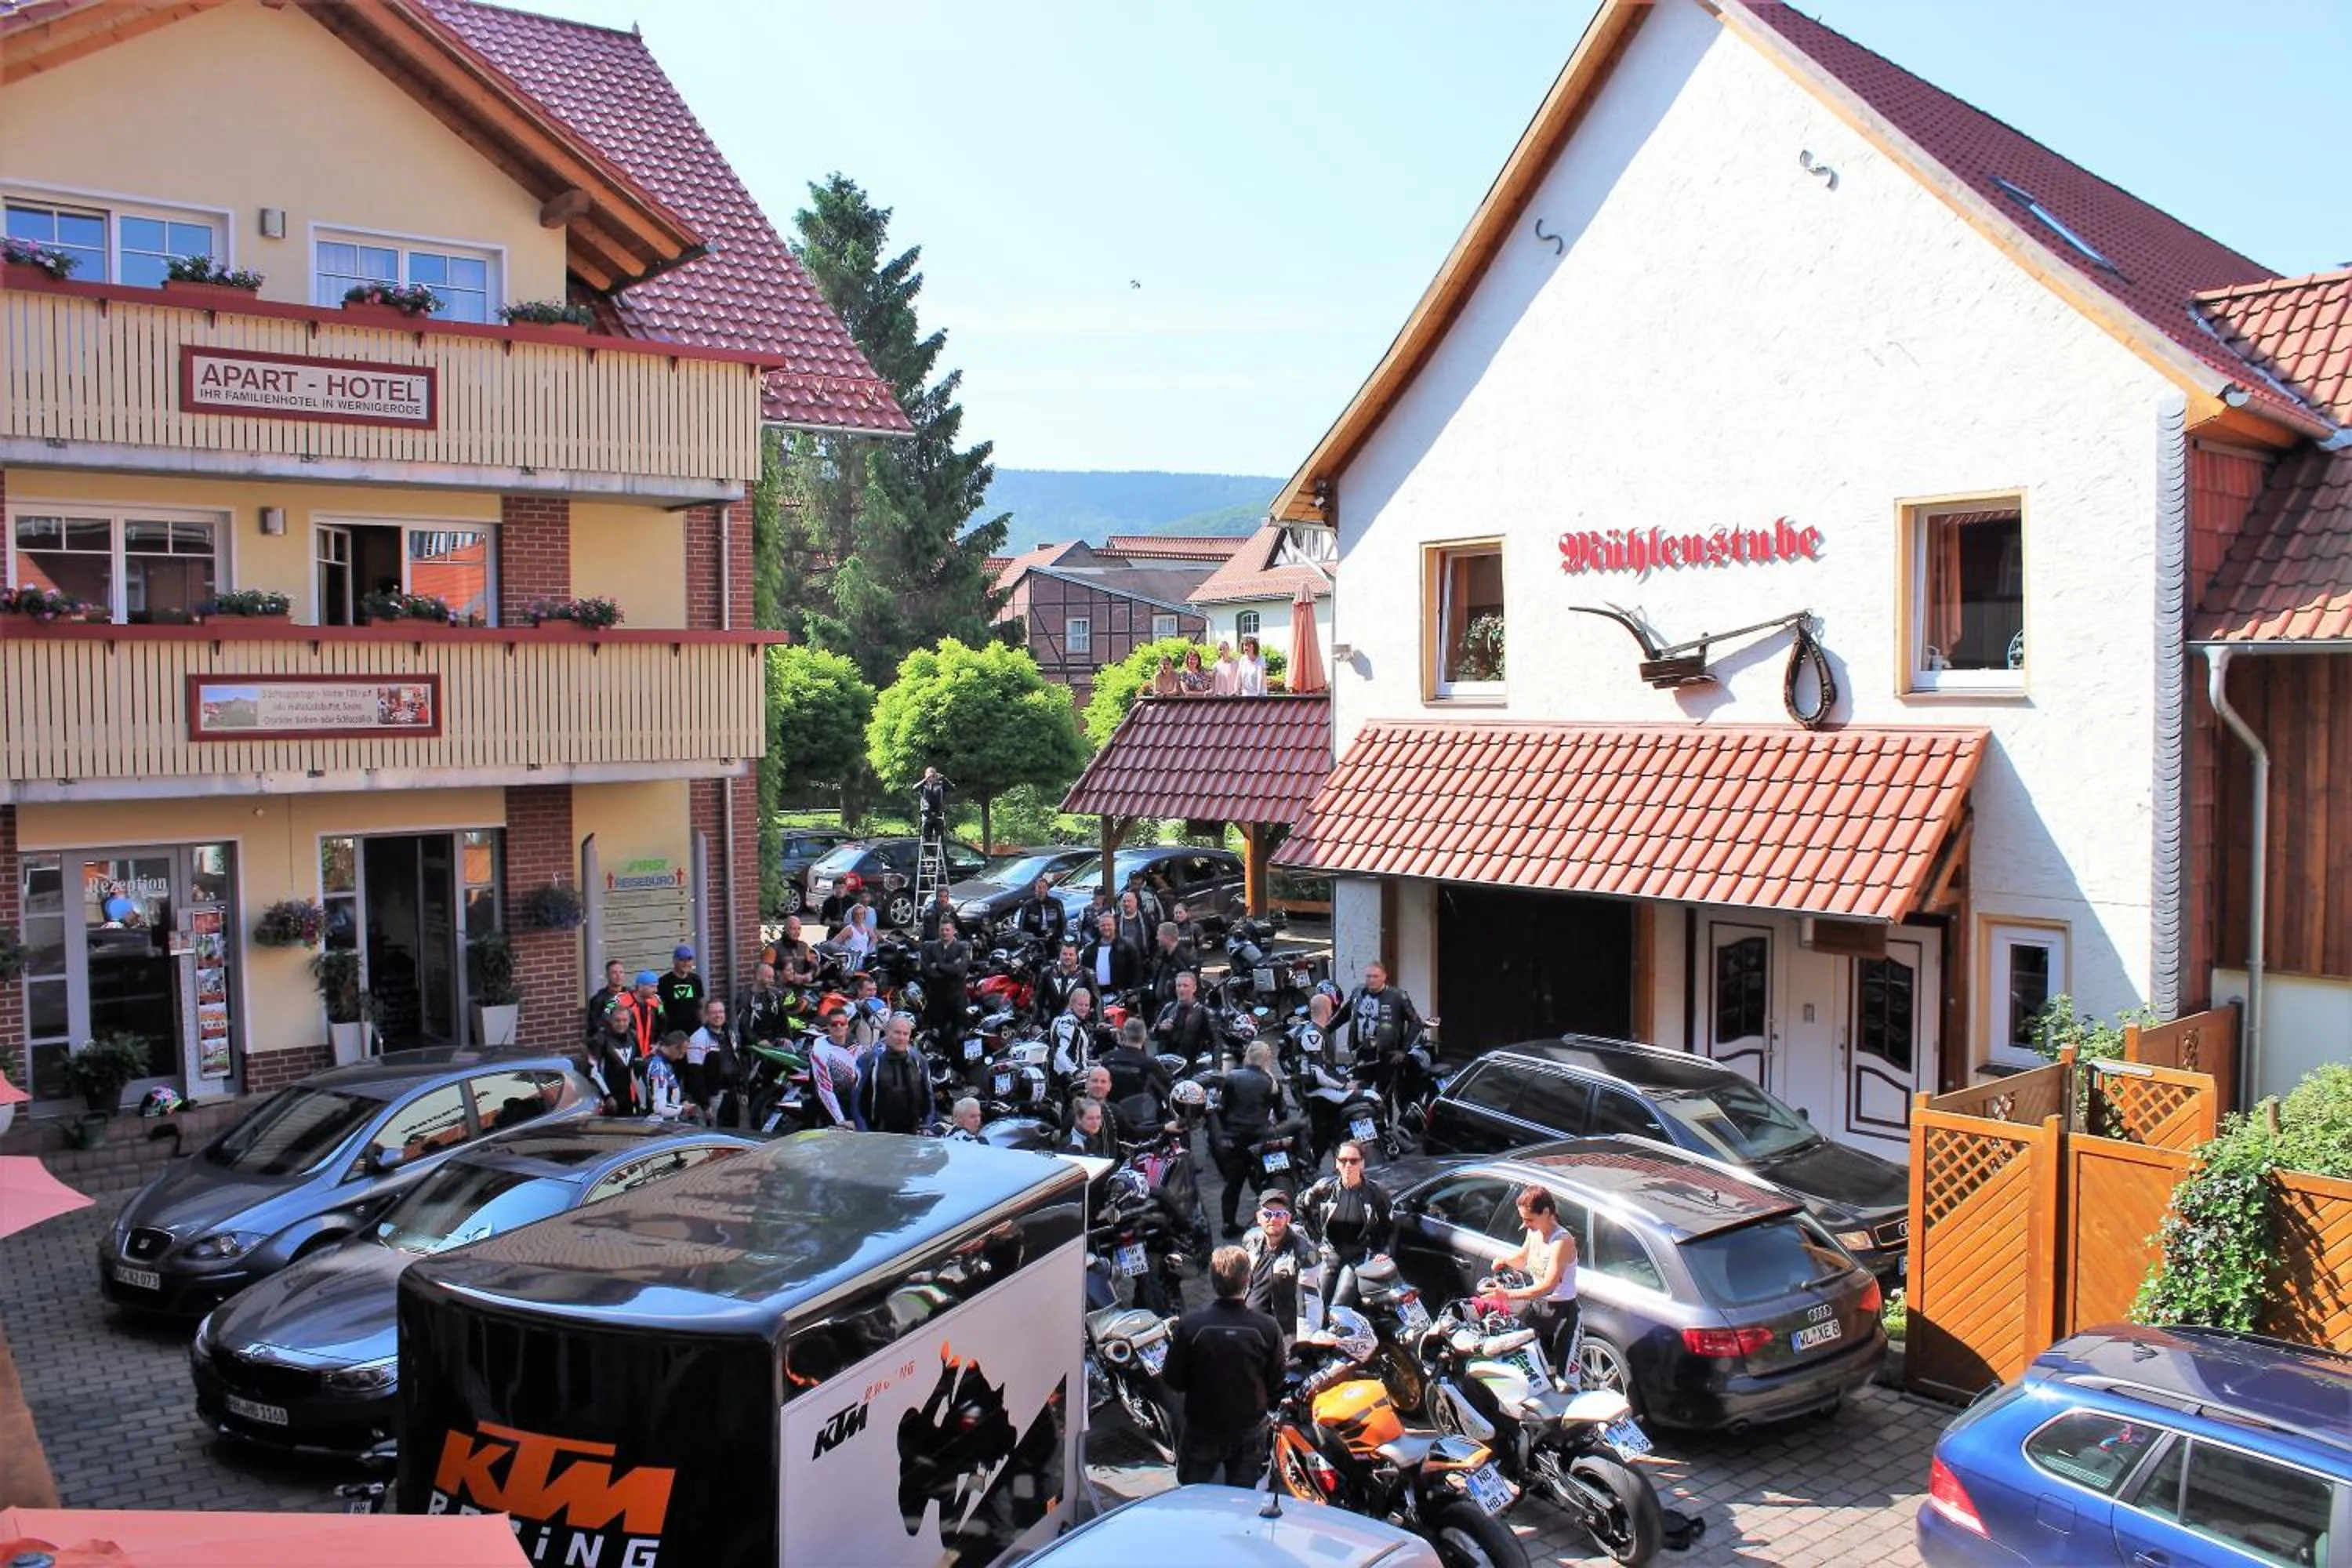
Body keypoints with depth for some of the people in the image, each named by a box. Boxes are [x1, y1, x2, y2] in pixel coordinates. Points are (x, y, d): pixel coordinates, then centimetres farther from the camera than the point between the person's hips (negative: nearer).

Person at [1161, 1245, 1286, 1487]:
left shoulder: (1188, 1325, -20)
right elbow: (1275, 1385, -6)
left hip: (1201, 1431, 0)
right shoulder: (1268, 1327, -18)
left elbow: (1174, 1381, -9)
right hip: (1250, 1433, 1)